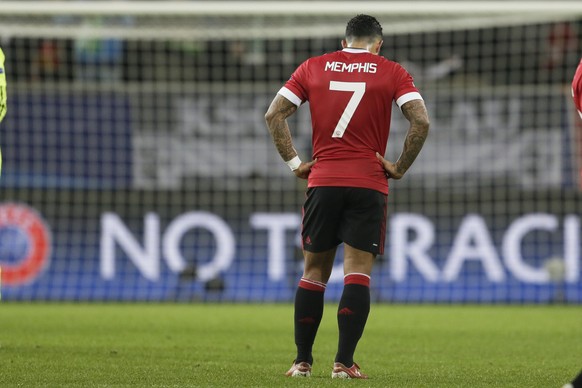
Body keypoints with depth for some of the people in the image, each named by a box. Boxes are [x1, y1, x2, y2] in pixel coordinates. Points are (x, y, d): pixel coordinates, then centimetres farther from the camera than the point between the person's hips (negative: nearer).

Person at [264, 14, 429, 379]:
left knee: (314, 270, 10)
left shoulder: (314, 67, 9)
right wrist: (400, 167, 0)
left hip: (322, 181, 2)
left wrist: (294, 163, 5)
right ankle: (344, 362, -9)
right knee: (358, 272, -2)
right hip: (369, 184, -2)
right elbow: (421, 121, -8)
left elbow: (274, 114, 3)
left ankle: (303, 361, 12)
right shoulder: (392, 72, 3)